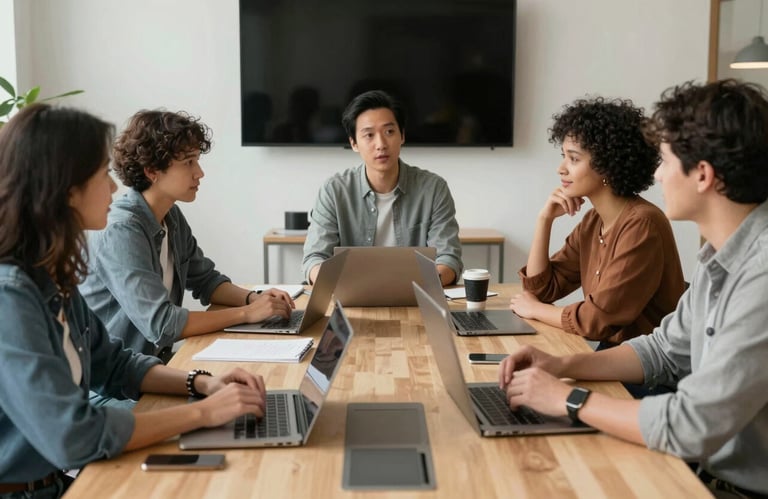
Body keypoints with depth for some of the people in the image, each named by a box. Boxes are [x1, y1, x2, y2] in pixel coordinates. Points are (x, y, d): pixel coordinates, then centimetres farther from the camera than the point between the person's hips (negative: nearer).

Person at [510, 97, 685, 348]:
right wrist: (545, 218, -4)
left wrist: (534, 309, -6)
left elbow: (598, 320, -21)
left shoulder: (641, 224, -20)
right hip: (610, 352, 7)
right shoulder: (592, 221, 5)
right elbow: (541, 288, 5)